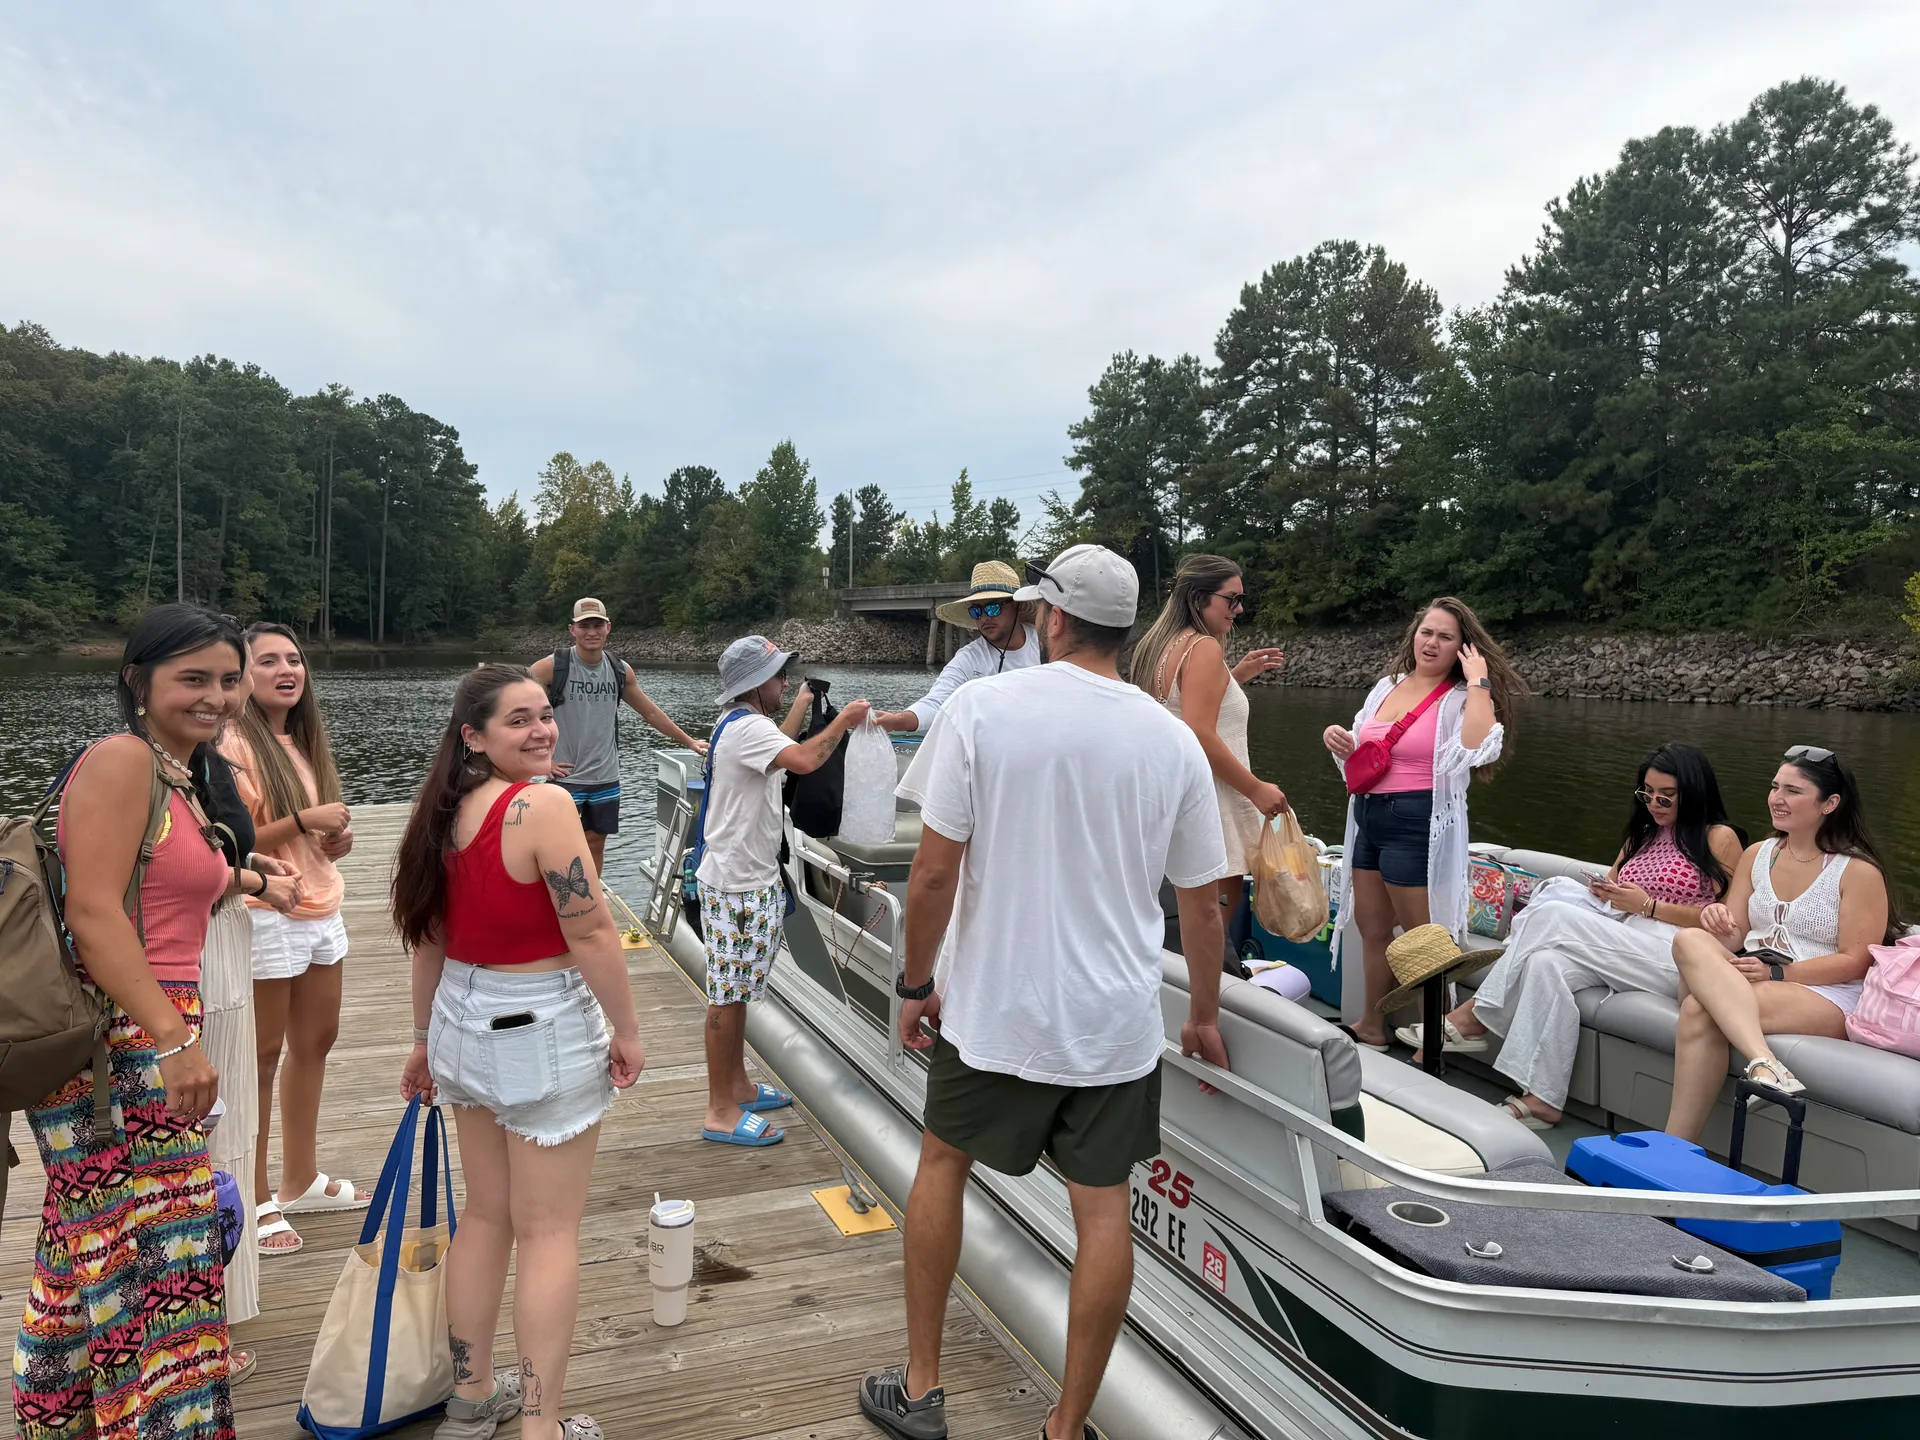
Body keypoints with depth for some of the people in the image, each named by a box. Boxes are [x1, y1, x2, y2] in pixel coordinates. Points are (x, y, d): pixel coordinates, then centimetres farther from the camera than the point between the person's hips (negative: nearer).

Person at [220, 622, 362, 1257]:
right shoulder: (234, 745, -14)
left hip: (320, 909, 8)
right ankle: (254, 1200, 17)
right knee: (263, 1056, 3)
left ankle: (301, 1179, 31)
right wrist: (304, 819, -23)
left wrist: (337, 836, 1)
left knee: (315, 1043, 16)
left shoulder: (303, 740, 11)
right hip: (265, 916, -8)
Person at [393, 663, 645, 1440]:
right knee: (548, 1231, 5)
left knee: (485, 1215, 21)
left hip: (465, 1024, 8)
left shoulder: (447, 811, 3)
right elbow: (590, 932, -22)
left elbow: (430, 939, 10)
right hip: (542, 1032, -8)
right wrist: (628, 1030, -10)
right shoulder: (543, 805, -21)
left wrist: (426, 1040, 20)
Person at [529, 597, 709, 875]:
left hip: (606, 778, 5)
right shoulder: (552, 667, -11)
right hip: (566, 776, -4)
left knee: (596, 844, 13)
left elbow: (651, 713, 16)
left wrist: (689, 741, 19)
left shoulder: (621, 670, 4)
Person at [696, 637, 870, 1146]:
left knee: (737, 991, 18)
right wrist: (842, 721, -22)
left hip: (751, 880, 11)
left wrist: (803, 704, 35)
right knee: (727, 996, -3)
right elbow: (803, 760, -37)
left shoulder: (743, 724, 14)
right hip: (735, 886, -11)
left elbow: (779, 747, 35)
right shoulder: (747, 726, -21)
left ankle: (738, 1087, 30)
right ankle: (720, 1112, 5)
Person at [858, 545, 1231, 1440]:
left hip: (992, 1007, -1)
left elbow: (934, 872, -12)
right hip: (1117, 1021, 2)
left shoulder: (983, 707, -12)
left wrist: (915, 984, 2)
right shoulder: (1173, 740, -2)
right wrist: (1205, 1017, 19)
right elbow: (1202, 904, 5)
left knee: (942, 1162, 20)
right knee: (1103, 1207, 11)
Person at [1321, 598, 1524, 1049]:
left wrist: (1477, 683, -22)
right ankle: (1372, 1026, 33)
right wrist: (1336, 737, 2)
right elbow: (1360, 753, 24)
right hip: (1368, 818, 7)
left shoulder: (1460, 699, -9)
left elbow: (1478, 750, -31)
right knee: (1372, 929, 18)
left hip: (1418, 824, -7)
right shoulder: (1386, 687, 11)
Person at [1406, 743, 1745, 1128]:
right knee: (1546, 963, -27)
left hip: (1673, 957, -7)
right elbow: (1609, 901, 25)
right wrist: (1603, 893, 0)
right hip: (1621, 949, 7)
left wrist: (1648, 905, -10)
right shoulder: (1642, 835, 27)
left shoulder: (1719, 838, 7)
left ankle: (1476, 1016, -20)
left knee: (1553, 915, -26)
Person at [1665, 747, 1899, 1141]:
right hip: (1742, 983, 5)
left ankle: (1675, 1149, -35)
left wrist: (1777, 972, -18)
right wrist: (1719, 924, -12)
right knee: (1689, 941, -32)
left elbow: (1855, 962, -7)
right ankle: (1764, 1063, -48)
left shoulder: (1858, 871, -1)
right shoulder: (1757, 854, 16)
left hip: (1827, 998, -5)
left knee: (1699, 1012, -36)